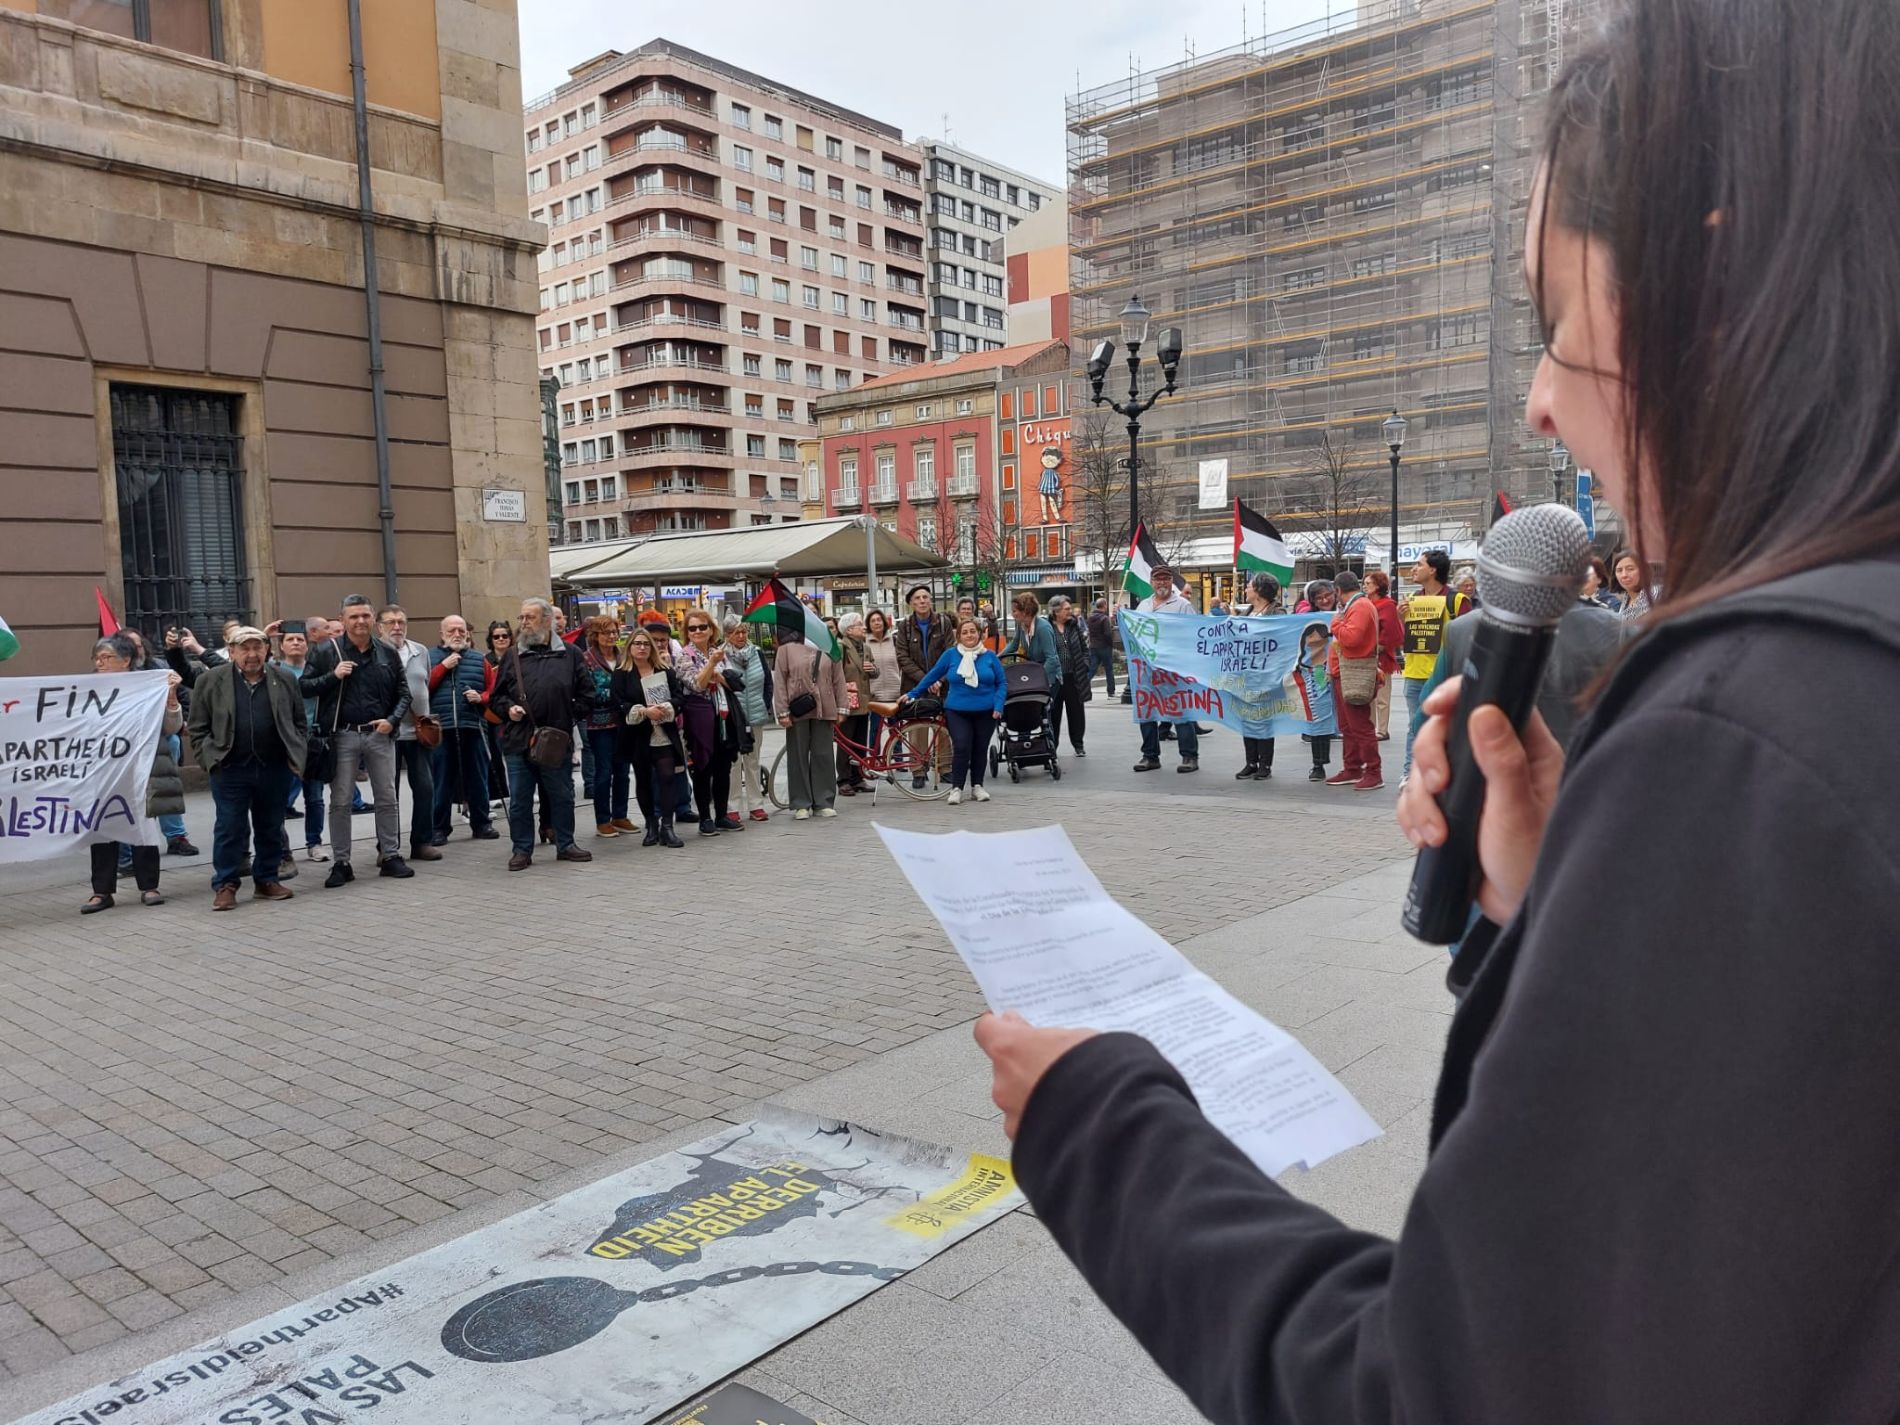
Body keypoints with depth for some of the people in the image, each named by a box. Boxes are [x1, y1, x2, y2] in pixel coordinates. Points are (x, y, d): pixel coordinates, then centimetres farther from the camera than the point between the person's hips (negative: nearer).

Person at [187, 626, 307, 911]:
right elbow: (198, 728, 2)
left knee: (271, 828, 10)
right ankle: (225, 885, 10)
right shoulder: (210, 681, 0)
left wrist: (297, 755, 2)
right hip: (230, 769, -2)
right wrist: (210, 759, -6)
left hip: (275, 768, 2)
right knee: (230, 828, 1)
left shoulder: (286, 680, 6)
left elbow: (300, 722, 12)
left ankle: (267, 880, 21)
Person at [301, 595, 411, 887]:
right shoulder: (325, 652, -1)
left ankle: (391, 856, 17)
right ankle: (341, 863, 11)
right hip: (343, 735, -2)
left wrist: (392, 720, -6)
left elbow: (403, 693, 10)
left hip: (379, 733, 2)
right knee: (340, 802, 3)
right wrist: (333, 676, -16)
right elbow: (303, 687, -2)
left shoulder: (388, 653, 6)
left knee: (387, 798, 7)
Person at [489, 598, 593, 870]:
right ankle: (522, 850, 15)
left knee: (562, 797, 9)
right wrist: (508, 709, -5)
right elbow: (496, 697, 14)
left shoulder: (570, 654, 6)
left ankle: (565, 845, 23)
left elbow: (586, 694, 9)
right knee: (519, 800, 5)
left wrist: (569, 713, 1)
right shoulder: (512, 657, 9)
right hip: (519, 741, 1)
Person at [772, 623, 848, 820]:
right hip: (797, 711, -2)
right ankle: (801, 804, 10)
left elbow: (838, 679, 9)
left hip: (823, 710, 2)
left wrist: (841, 708, 5)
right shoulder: (787, 649, 2)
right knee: (799, 757, 4)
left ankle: (823, 802, 12)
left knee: (823, 756, 5)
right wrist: (783, 712, -7)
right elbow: (779, 681, -1)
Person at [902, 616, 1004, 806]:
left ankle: (977, 785, 25)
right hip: (957, 711, -1)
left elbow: (1001, 684, 5)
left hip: (985, 712, 2)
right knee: (961, 748, -13)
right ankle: (956, 788, 0)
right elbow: (932, 675, 6)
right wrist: (912, 694, 8)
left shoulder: (990, 656, 1)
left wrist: (998, 706, -8)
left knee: (980, 749, 8)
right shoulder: (951, 654, -1)